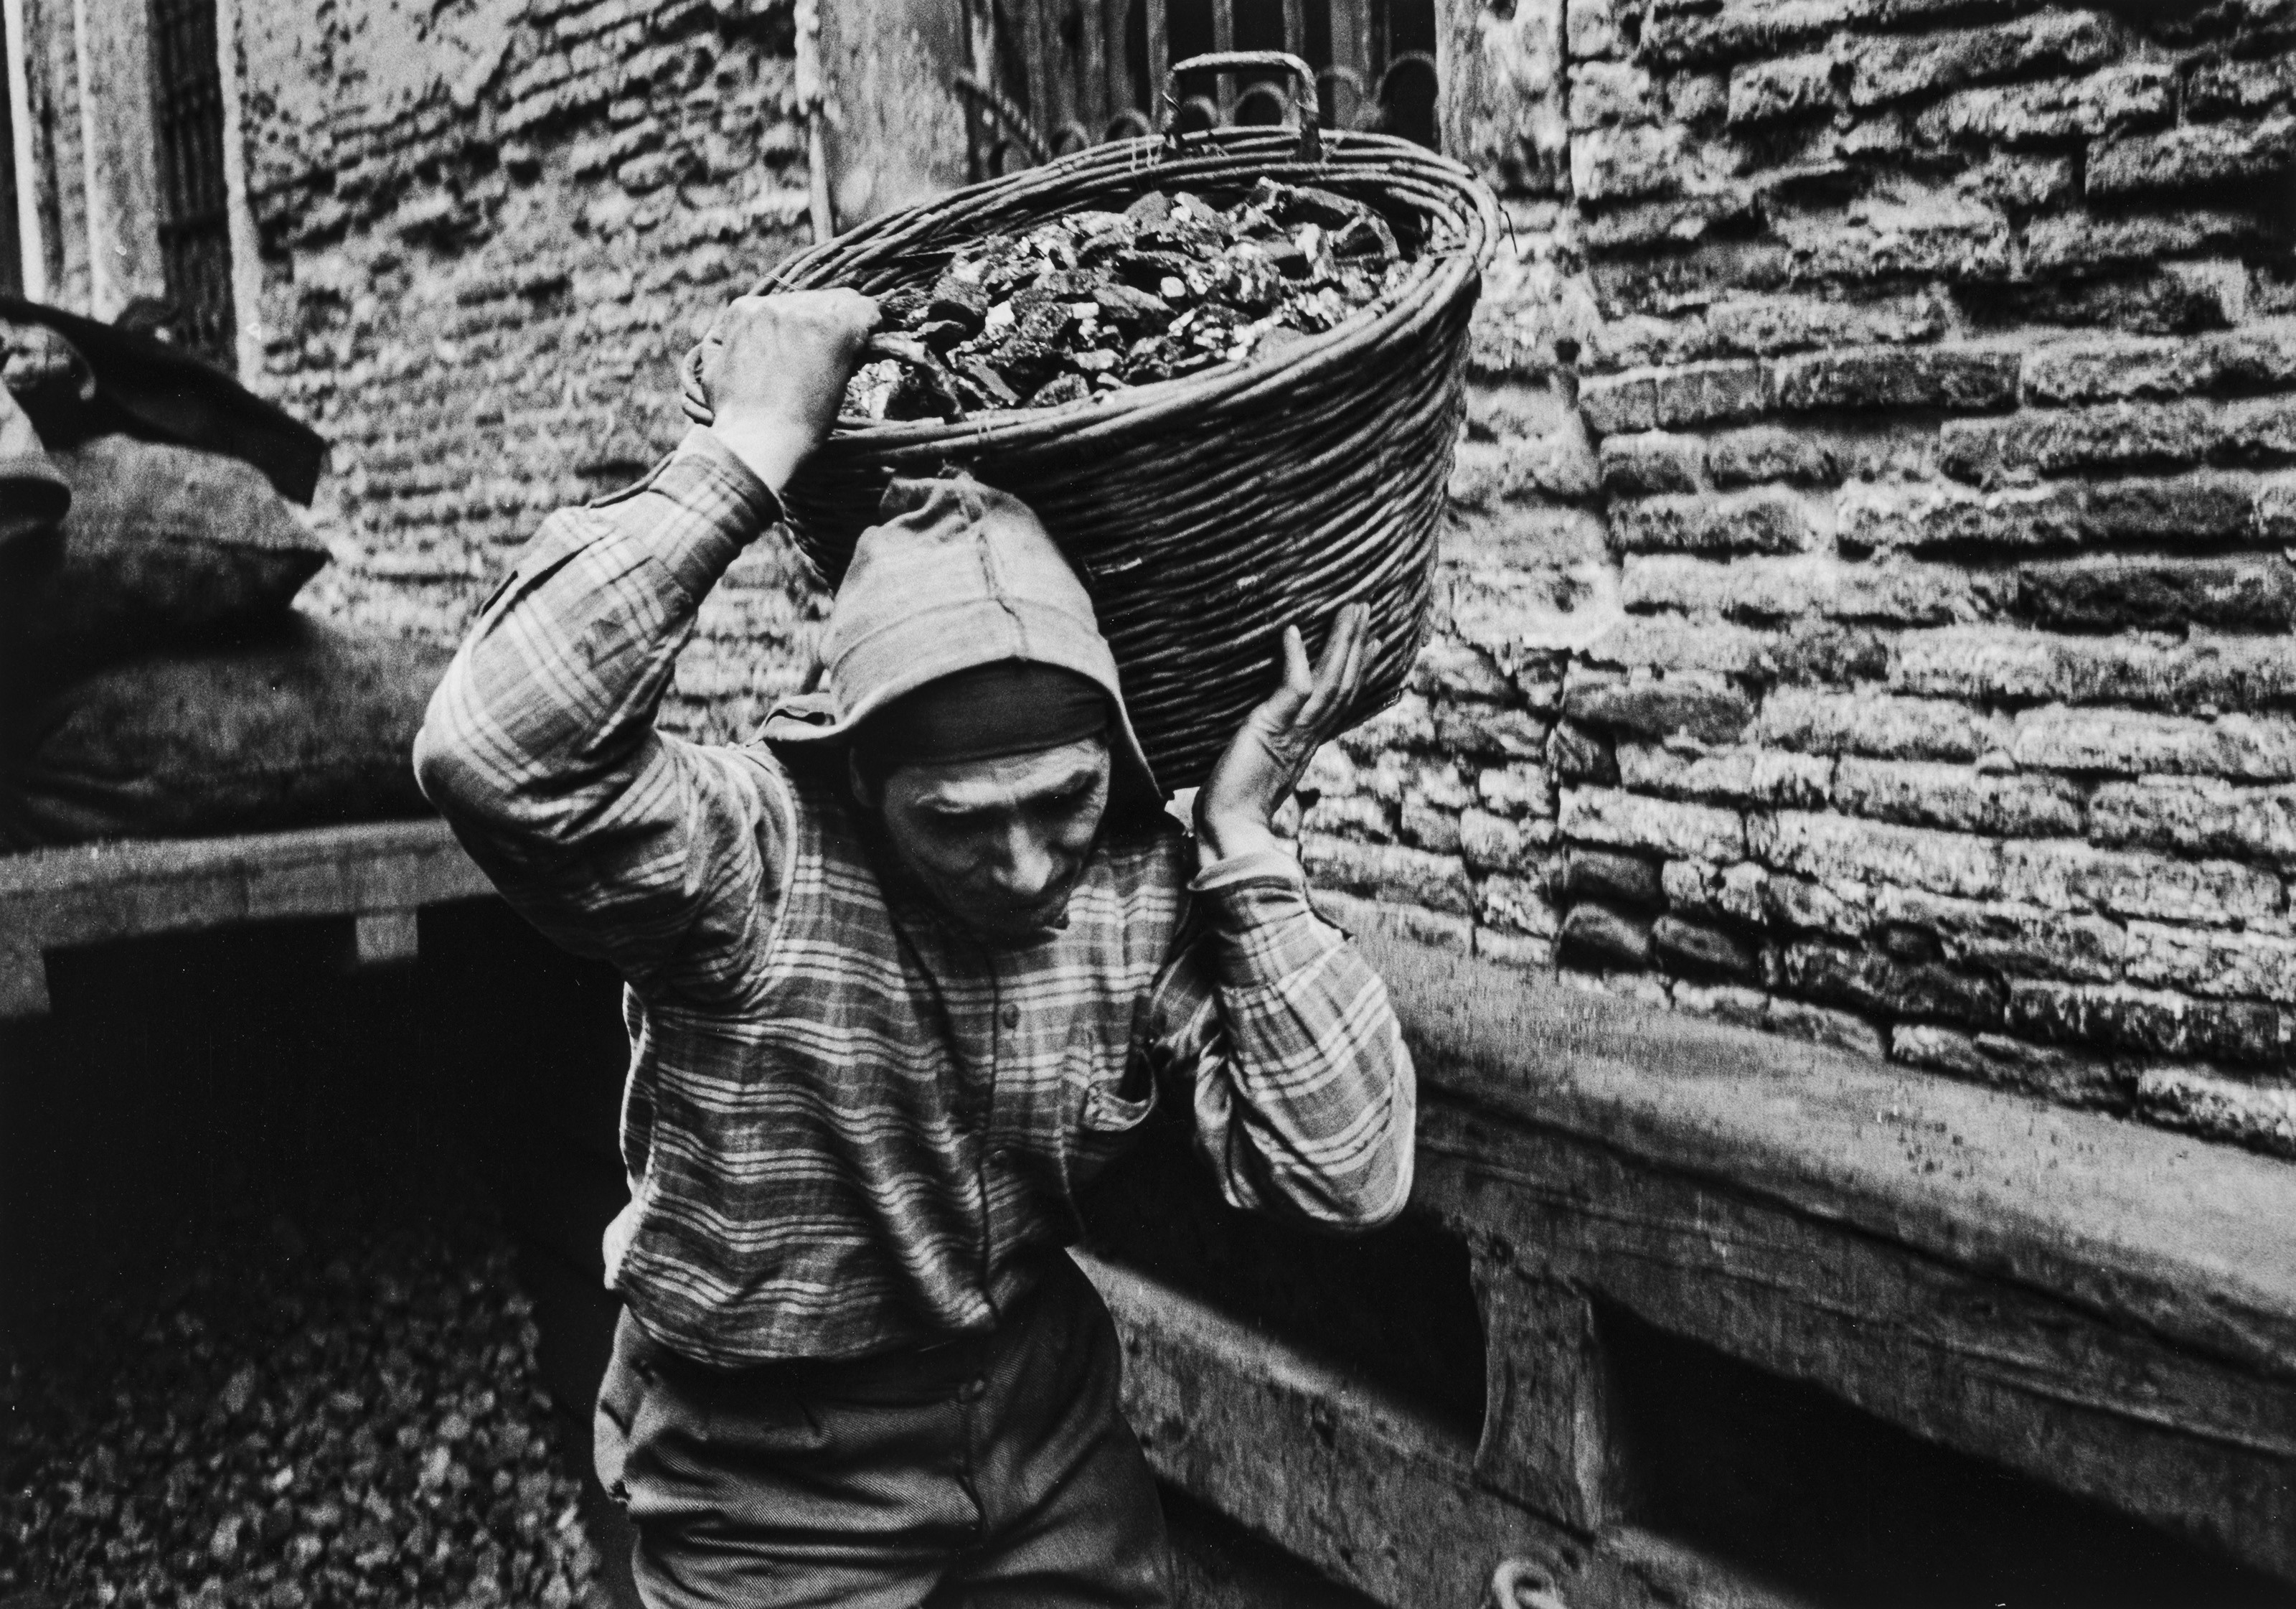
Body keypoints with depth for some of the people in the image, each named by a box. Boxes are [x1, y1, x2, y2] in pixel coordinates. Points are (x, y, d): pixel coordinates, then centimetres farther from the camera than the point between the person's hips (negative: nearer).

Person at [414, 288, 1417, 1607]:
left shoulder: (1149, 891, -14)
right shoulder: (750, 859, -26)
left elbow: (1351, 1175, -19)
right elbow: (500, 750, -45)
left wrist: (1247, 847, -24)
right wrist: (752, 445, -40)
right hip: (777, 1498, -3)